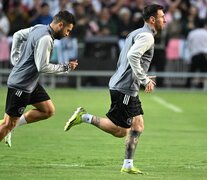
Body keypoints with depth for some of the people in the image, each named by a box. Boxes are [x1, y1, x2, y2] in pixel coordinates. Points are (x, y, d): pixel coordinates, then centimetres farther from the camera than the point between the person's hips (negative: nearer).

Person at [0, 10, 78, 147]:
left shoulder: (39, 28, 6)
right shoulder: (45, 39, -23)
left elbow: (17, 35, 19)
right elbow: (42, 67, -25)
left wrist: (16, 58, 18)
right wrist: (66, 68, -14)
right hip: (20, 85, -10)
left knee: (49, 111, 9)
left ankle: (13, 125, 12)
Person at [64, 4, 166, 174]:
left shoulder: (136, 34, 20)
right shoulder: (146, 36, -12)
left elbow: (121, 62, 23)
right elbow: (132, 56, -29)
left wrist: (143, 78, 23)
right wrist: (144, 80, -24)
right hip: (125, 89, -11)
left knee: (138, 126, 10)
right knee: (119, 131, -6)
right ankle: (84, 117, -1)